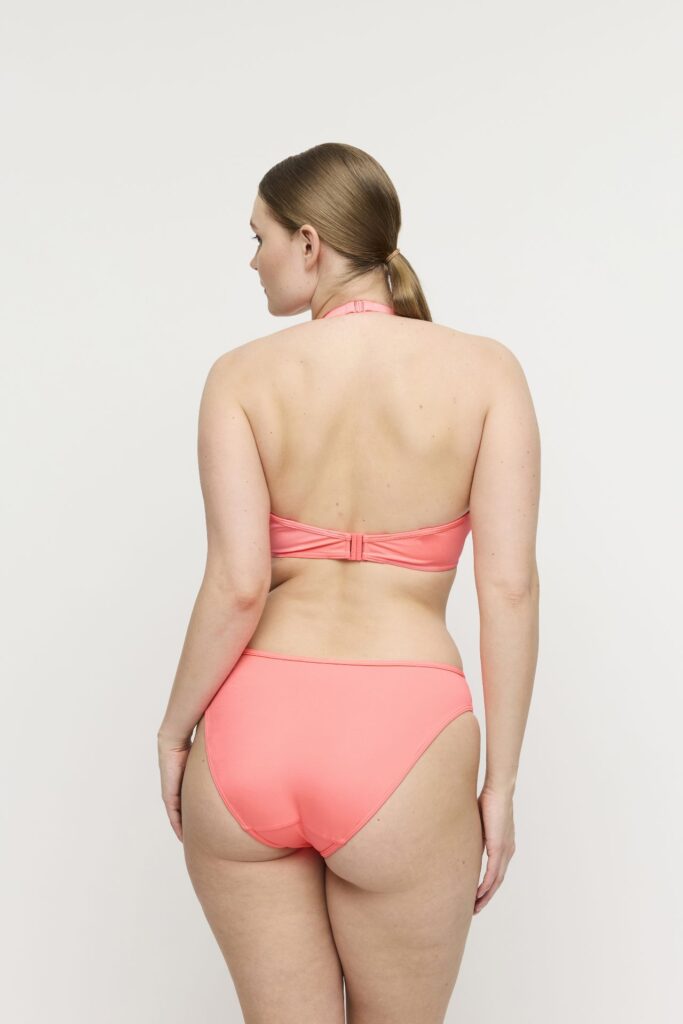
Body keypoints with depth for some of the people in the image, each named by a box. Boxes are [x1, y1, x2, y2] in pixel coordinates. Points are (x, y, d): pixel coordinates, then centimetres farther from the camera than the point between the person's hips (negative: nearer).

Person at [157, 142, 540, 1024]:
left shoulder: (242, 374, -2)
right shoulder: (484, 371, -1)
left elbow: (236, 585, -10)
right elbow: (509, 587, -6)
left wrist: (176, 728, 6)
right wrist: (499, 783, 1)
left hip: (250, 731, 1)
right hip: (400, 747, 0)